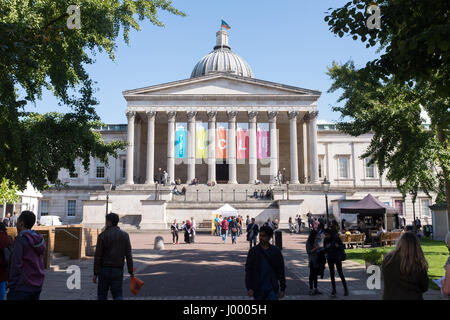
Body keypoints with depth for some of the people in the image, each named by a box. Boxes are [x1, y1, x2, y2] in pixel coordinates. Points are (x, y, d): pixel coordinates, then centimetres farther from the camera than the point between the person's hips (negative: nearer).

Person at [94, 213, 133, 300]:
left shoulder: (102, 235, -7)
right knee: (118, 295, 4)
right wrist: (131, 271, 4)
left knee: (102, 296, 13)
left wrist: (95, 273, -3)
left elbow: (97, 256, -8)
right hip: (118, 270, 2)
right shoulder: (125, 235, 1)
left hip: (104, 270, -2)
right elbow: (128, 255, -1)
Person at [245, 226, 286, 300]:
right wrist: (249, 288, -7)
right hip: (258, 289, 1)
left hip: (272, 289, 0)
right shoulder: (253, 251, 0)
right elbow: (248, 270, 0)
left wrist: (282, 288, 2)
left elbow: (281, 271, 5)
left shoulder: (276, 251, 2)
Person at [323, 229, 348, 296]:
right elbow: (325, 250, 3)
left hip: (337, 258, -3)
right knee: (332, 274, 4)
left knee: (340, 273, -8)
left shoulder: (337, 238, -14)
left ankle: (345, 289, 4)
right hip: (330, 258, 4)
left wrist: (338, 246, -29)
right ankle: (334, 289, 14)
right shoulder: (325, 240, -3)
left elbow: (343, 247, -7)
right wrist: (327, 247, -20)